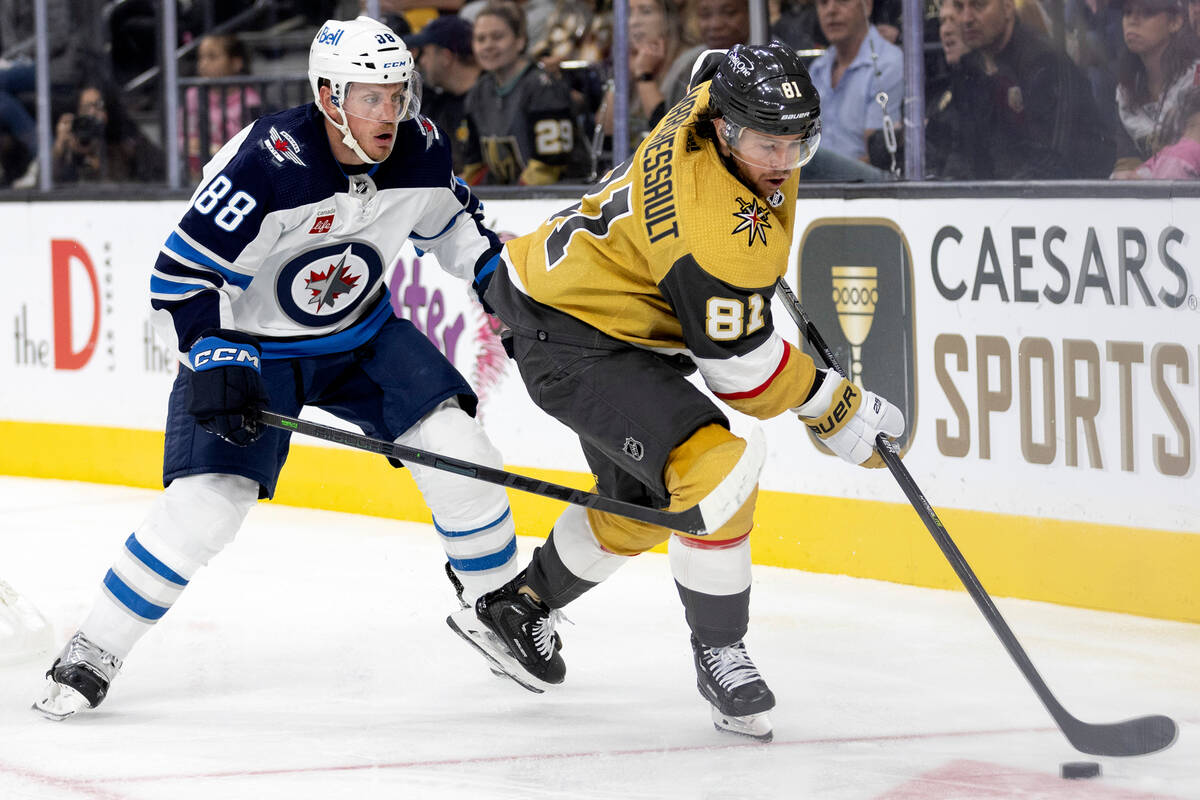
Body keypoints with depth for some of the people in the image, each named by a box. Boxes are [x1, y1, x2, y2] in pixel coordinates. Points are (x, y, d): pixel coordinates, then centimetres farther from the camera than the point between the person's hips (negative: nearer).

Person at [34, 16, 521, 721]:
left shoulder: (420, 148, -13)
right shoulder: (267, 166, -31)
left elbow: (448, 217, 12)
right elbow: (179, 275, -27)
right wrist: (215, 358, -36)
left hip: (362, 334, 5)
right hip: (252, 346, -5)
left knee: (454, 449, -13)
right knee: (205, 502, -19)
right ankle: (93, 654, -3)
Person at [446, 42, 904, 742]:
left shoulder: (722, 97, -8)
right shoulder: (718, 227, -34)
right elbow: (740, 367, -25)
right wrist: (841, 411, -14)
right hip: (571, 344, -11)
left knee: (643, 506, 24)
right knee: (717, 472, -24)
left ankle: (515, 608, 43)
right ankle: (721, 657, -8)